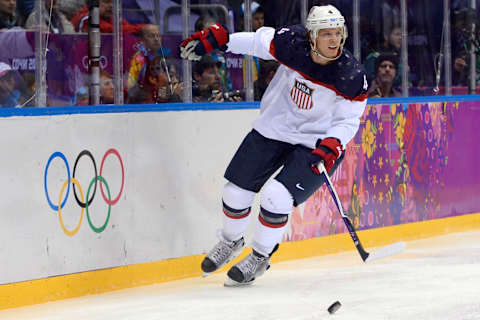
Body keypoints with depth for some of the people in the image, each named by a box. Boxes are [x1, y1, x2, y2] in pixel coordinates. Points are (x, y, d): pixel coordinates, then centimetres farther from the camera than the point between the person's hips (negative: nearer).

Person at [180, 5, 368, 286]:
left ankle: (260, 257, 5)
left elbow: (348, 122, -13)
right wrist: (213, 38, -2)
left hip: (315, 143, -4)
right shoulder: (293, 43, -17)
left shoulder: (352, 76, -21)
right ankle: (230, 242, 38)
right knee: (236, 191, 7)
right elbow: (257, 41, 0)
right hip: (273, 130, 4)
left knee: (275, 198, -20)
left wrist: (330, 146, -30)